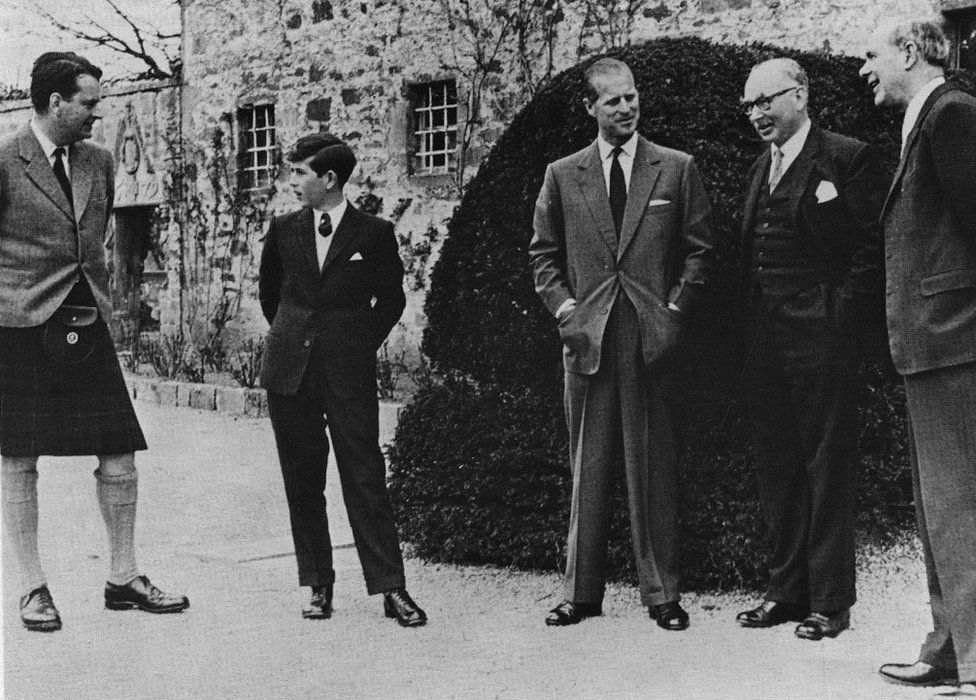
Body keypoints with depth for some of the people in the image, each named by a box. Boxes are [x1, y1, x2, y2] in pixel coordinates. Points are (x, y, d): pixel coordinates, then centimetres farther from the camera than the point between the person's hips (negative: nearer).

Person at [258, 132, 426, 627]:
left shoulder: (373, 233, -1)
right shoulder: (283, 230, 7)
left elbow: (391, 299, 10)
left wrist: (362, 343, 6)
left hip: (349, 371, -3)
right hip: (289, 370, 3)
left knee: (365, 480, -5)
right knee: (302, 482, 6)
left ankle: (390, 589, -2)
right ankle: (318, 585, 15)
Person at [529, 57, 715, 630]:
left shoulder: (677, 169, 7)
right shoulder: (562, 175, 10)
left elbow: (699, 249, 7)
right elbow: (544, 254, 14)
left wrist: (675, 310, -3)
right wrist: (564, 307, 0)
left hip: (652, 336, -1)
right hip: (588, 334, 1)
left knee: (653, 466, 2)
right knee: (588, 467, 5)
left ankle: (662, 593, 10)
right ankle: (583, 592, 12)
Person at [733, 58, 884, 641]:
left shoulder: (848, 158, -4)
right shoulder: (762, 168, 18)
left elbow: (871, 248, -9)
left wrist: (840, 316, -13)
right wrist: (754, 321, 10)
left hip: (821, 337, -7)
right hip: (767, 340, 7)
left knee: (827, 468, -2)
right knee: (777, 468, 11)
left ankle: (830, 601, 6)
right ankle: (788, 590, 20)